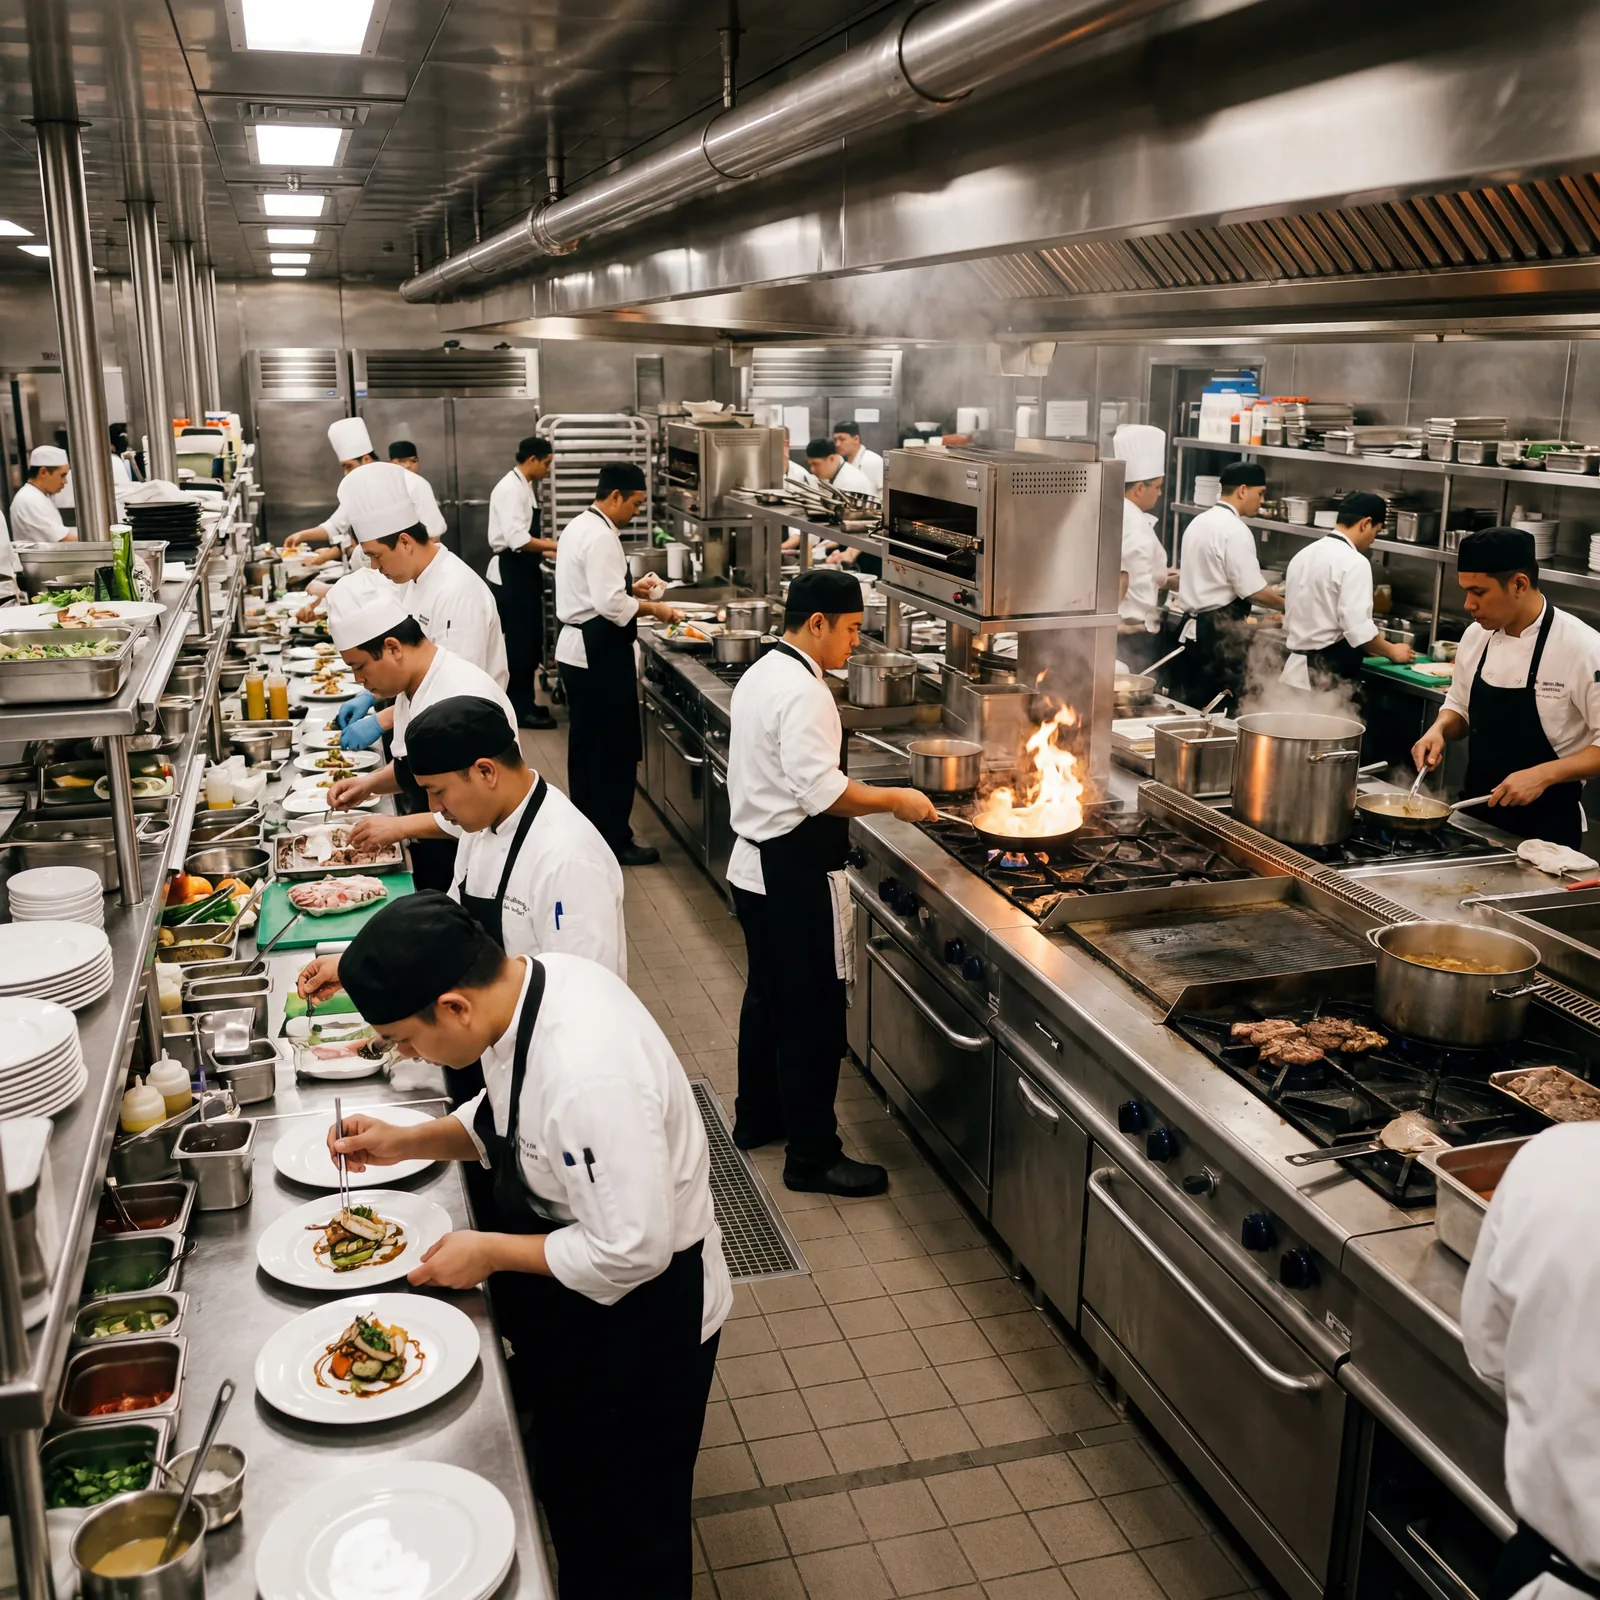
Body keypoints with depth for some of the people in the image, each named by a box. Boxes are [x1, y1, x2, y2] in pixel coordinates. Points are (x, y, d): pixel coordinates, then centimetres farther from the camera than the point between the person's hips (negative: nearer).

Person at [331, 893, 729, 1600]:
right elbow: (508, 1120, 9)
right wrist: (406, 1142, -3)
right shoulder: (531, 980, -11)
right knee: (569, 1488, 30)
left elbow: (630, 1251, -32)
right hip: (571, 1305, 9)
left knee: (625, 1541, 16)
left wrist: (490, 1251, -20)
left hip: (635, 1321, -9)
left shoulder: (588, 1076, -40)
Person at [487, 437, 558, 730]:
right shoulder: (511, 489, -17)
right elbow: (516, 539, -27)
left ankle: (524, 703, 22)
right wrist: (555, 545, -22)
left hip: (522, 573, 10)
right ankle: (522, 709, 1)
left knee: (528, 642, 14)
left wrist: (546, 552, 13)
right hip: (511, 575, -10)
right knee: (520, 643, -5)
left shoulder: (524, 487, 15)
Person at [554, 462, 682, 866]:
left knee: (586, 743, 17)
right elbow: (610, 605, -26)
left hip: (576, 649, 11)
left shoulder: (578, 527, 13)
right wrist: (653, 609, -13)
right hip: (600, 653, -11)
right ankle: (613, 841, 4)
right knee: (615, 750, -3)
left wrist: (632, 589, 13)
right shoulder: (601, 538, -19)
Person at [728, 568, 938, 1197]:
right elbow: (822, 791, -27)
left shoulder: (761, 674, 10)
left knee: (768, 996, 22)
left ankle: (757, 1117, 37)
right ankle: (812, 1156, 9)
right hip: (795, 873, -11)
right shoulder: (803, 692, -21)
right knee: (813, 1014, -1)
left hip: (756, 866, 11)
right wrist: (895, 799, -16)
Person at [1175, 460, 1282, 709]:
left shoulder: (1199, 522, 14)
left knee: (1195, 707, 11)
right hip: (1222, 632, -9)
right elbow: (1253, 590, -15)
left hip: (1193, 627, 9)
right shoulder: (1235, 529, -14)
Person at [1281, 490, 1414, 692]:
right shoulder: (1353, 562, -14)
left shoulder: (1304, 555, 13)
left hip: (1297, 669, 9)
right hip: (1330, 676, -9)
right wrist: (1392, 651, -1)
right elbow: (1359, 630, -20)